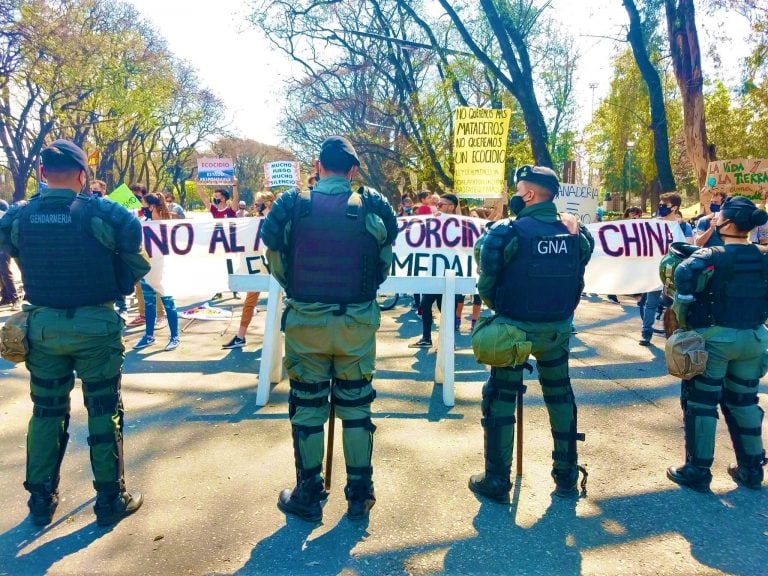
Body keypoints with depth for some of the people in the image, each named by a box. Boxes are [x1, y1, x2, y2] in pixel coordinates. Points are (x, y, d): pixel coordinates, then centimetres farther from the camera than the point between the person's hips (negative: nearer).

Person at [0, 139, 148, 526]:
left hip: (42, 324, 4)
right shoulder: (105, 214, -15)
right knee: (104, 412, 9)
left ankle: (41, 501, 27)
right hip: (94, 325, -3)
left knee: (46, 412, 17)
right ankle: (111, 500, 17)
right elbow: (136, 265, -10)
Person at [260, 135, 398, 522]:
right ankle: (359, 496, 22)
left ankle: (308, 497, 22)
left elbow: (276, 264, 2)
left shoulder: (292, 207, -7)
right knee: (356, 407, 13)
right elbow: (384, 265, 3)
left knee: (307, 407, 12)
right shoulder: (372, 208, -5)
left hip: (304, 320, 0)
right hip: (357, 322, 1)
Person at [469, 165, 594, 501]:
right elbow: (577, 280, 6)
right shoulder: (574, 231, -1)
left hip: (515, 328, -4)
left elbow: (486, 282, -9)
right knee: (560, 396, 19)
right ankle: (567, 476, 29)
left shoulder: (509, 231, -15)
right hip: (558, 329, 5)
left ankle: (497, 482, 12)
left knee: (500, 399, 7)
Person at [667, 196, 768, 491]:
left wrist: (682, 318, -17)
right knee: (744, 401, 18)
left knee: (701, 402, 4)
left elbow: (685, 274, -28)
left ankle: (697, 471, 10)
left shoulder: (712, 256, -14)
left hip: (714, 337, -6)